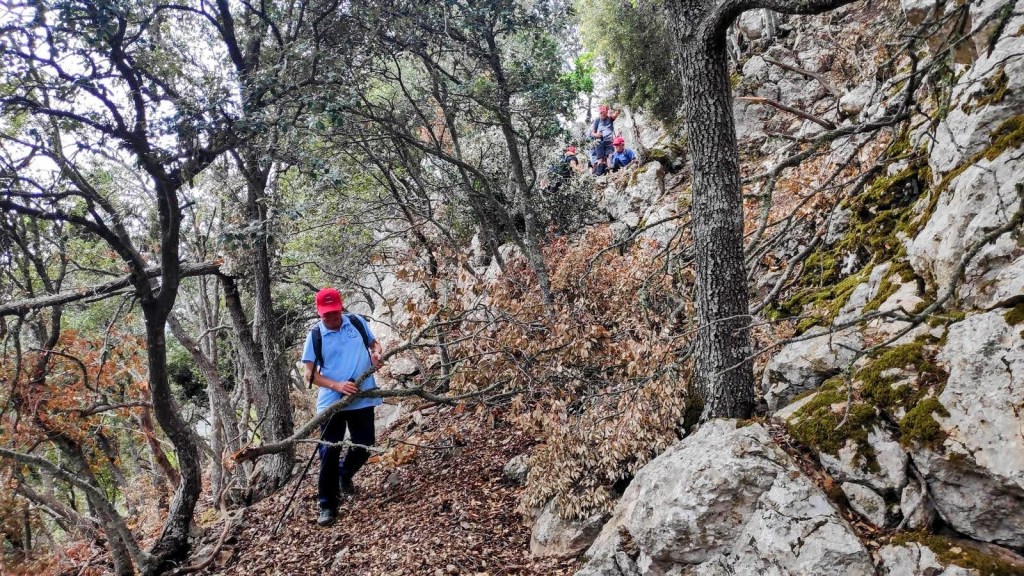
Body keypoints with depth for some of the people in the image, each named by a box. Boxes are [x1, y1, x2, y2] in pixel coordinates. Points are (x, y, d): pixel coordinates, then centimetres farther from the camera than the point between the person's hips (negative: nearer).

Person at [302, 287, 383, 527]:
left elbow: (374, 343, 15)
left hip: (362, 399, 2)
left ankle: (345, 474, 43)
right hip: (331, 401, -2)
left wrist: (377, 353, -10)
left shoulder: (357, 322, 0)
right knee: (329, 452, -2)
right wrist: (337, 386, -20)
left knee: (364, 446, 11)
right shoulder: (315, 335, -6)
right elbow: (310, 374, -5)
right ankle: (328, 506, 10)